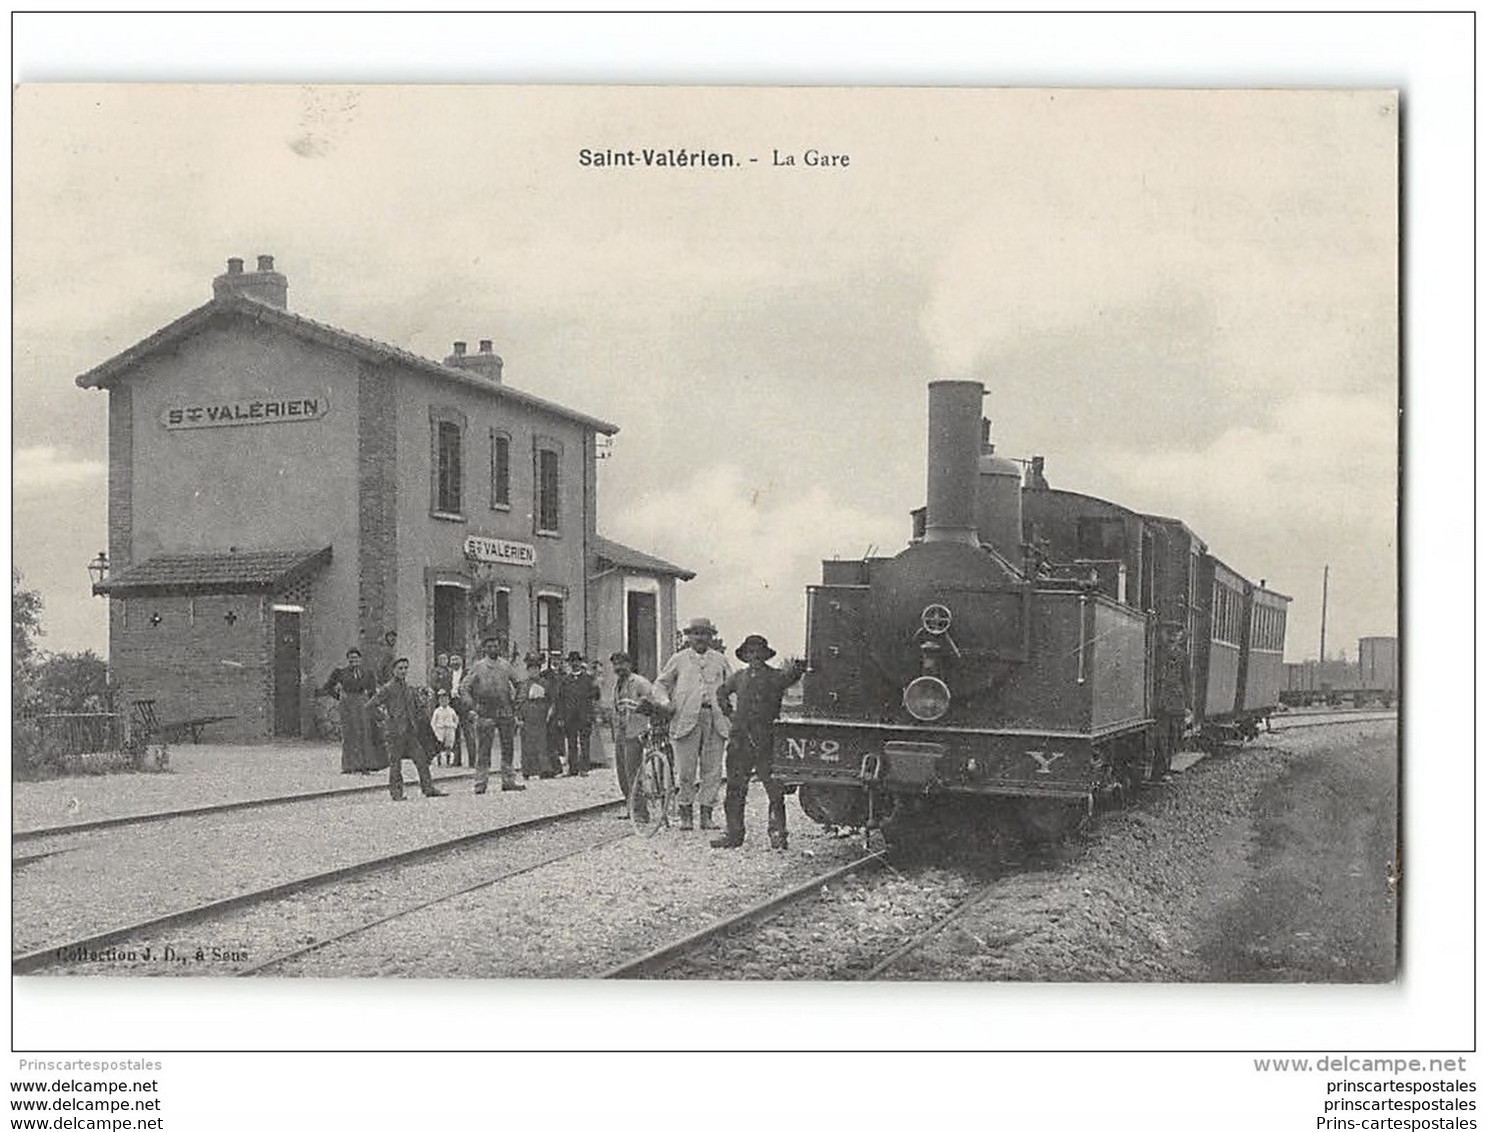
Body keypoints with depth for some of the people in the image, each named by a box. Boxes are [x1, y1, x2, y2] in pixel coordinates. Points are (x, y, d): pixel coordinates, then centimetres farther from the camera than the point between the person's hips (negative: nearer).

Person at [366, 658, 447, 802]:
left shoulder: (408, 688, 15)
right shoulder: (387, 689, -6)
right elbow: (369, 706, -9)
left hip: (410, 731, 6)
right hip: (395, 731, -6)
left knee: (421, 759, 3)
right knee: (395, 763, 0)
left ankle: (429, 788, 8)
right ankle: (396, 793, 7)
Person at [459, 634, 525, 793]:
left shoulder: (506, 665, 9)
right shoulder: (478, 667, 0)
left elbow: (517, 683, 19)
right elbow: (464, 687, -1)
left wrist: (515, 702, 11)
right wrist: (470, 707, -11)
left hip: (506, 712, 3)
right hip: (485, 713, -3)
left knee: (508, 747, 7)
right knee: (483, 749, -3)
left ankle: (509, 780, 14)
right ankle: (480, 782, 2)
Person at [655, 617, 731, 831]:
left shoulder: (719, 660, 15)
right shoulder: (678, 659, 11)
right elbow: (661, 684, 17)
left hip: (715, 719, 2)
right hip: (686, 719, -2)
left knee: (713, 770, -1)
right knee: (686, 770, -4)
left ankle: (706, 815, 7)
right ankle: (685, 815, 5)